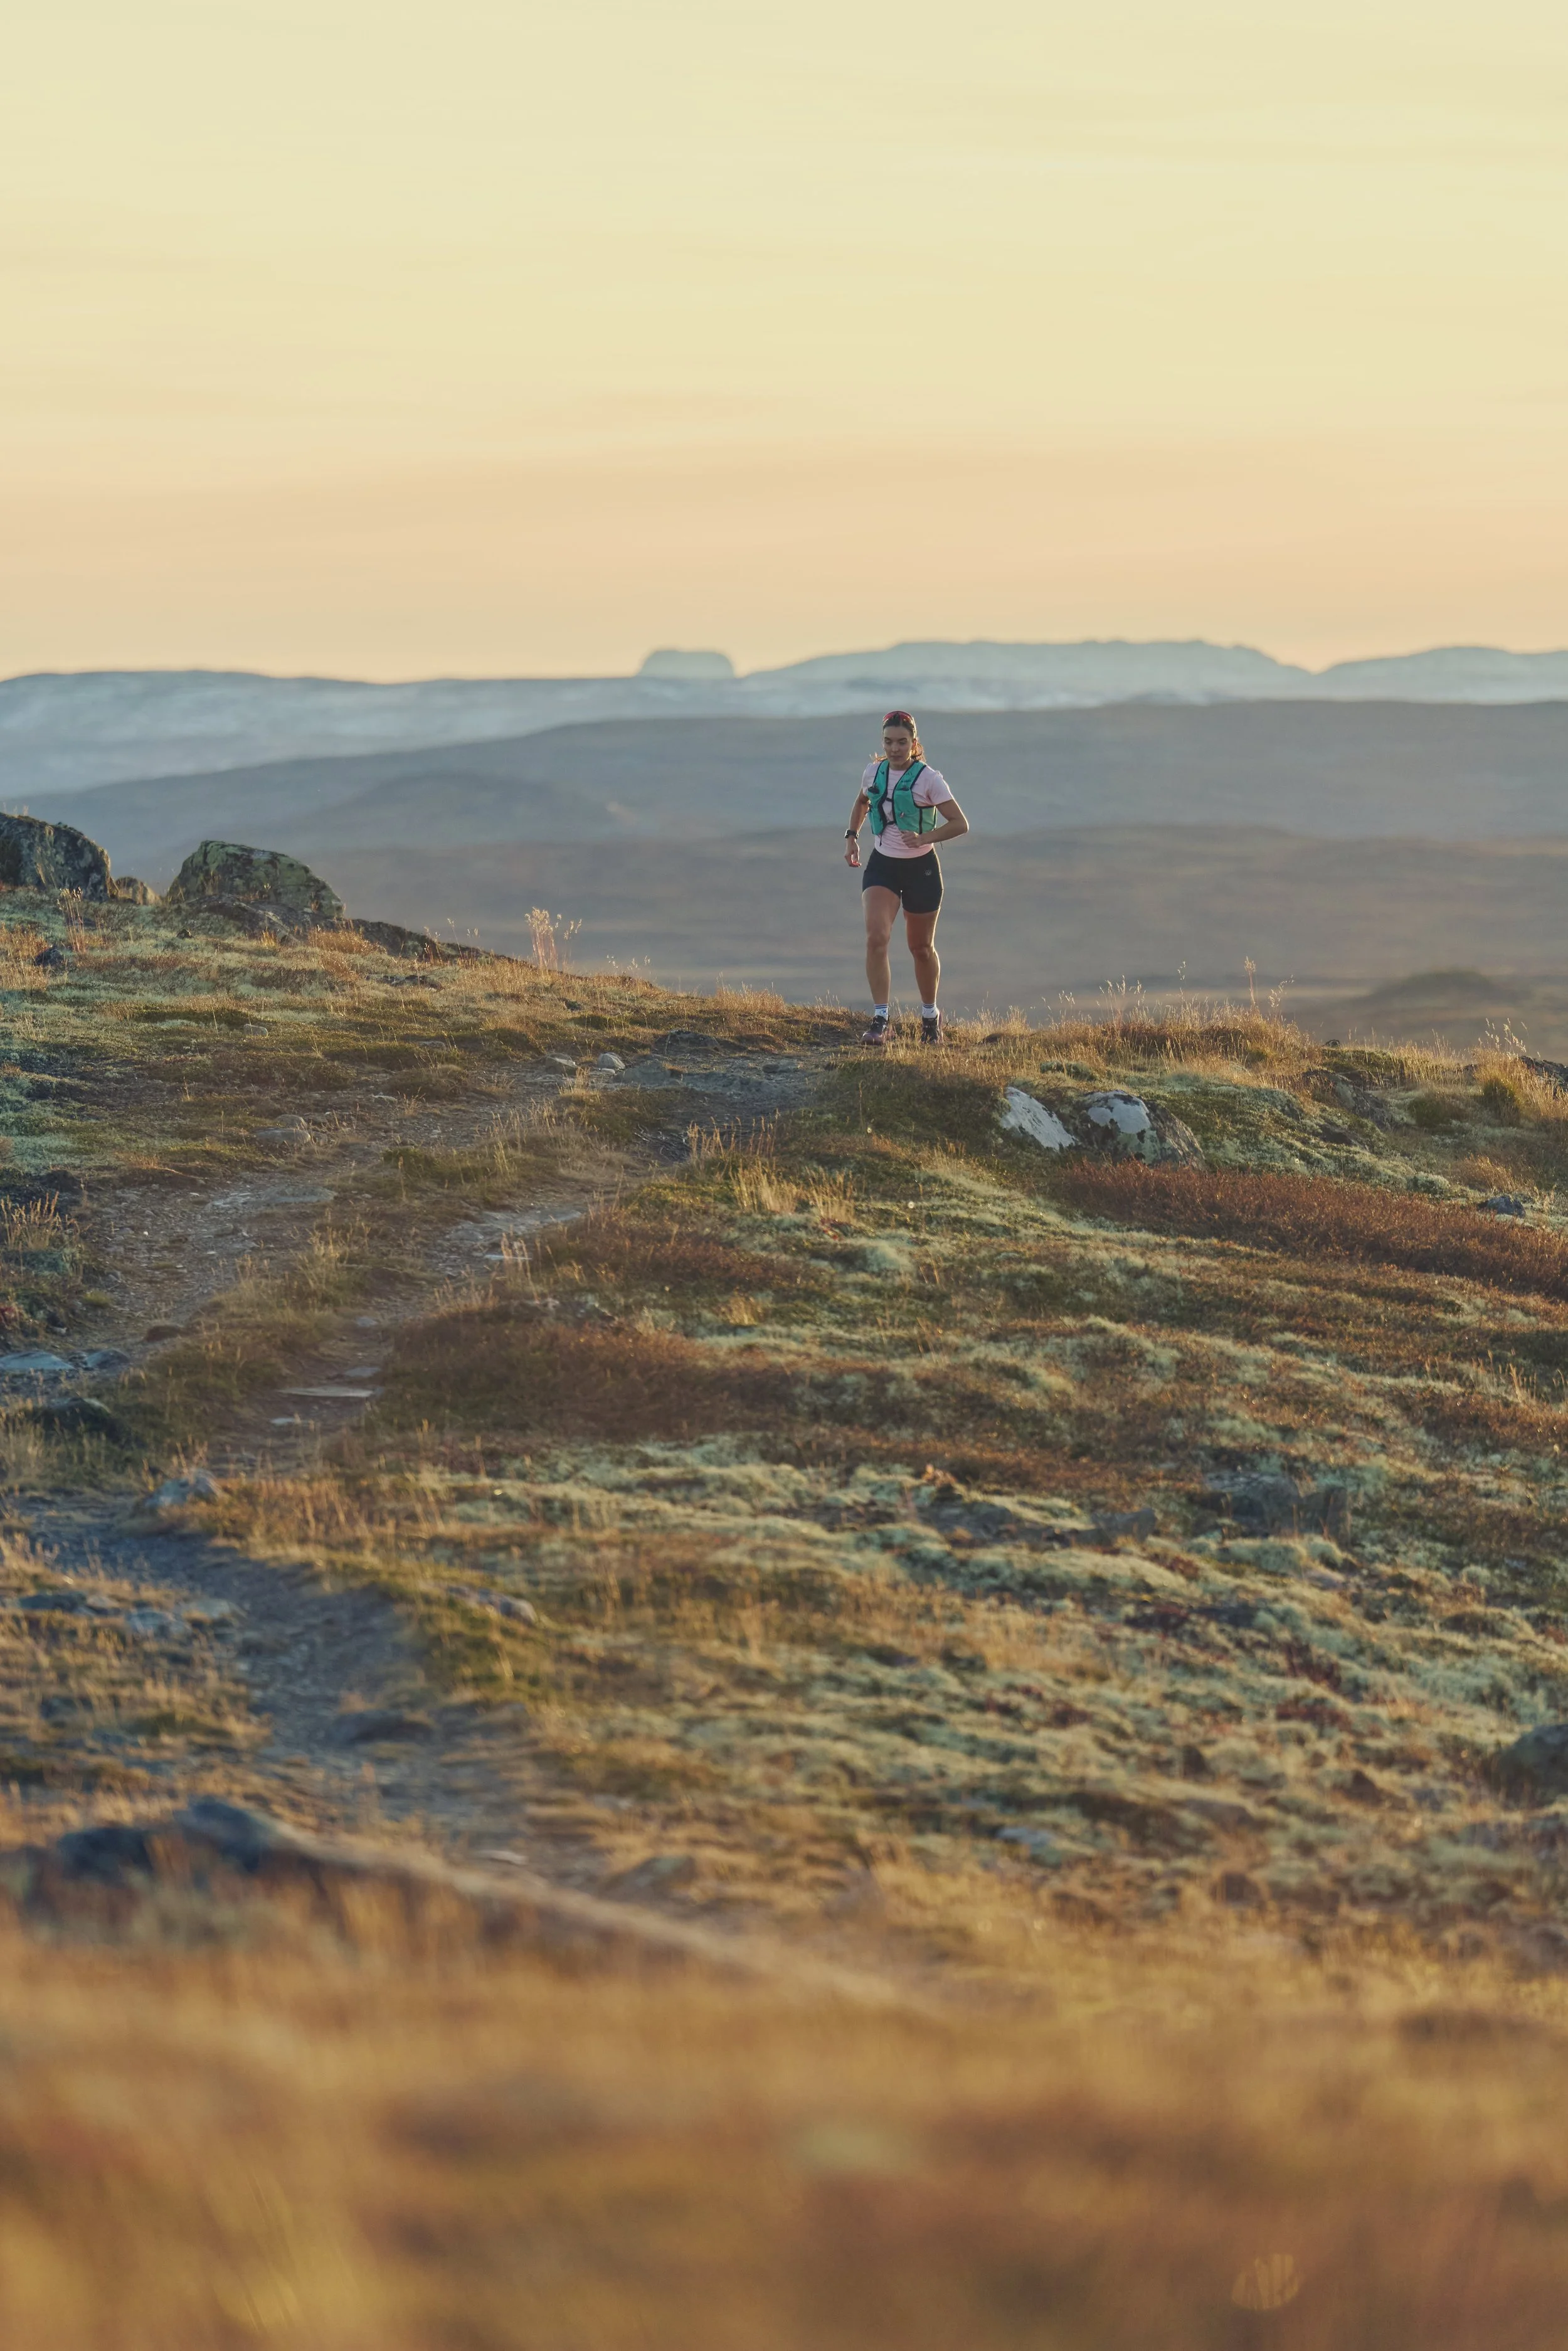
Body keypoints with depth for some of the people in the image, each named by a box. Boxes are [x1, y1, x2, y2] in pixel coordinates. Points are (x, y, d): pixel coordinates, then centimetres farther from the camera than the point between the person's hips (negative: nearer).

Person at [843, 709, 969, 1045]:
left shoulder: (928, 779, -12)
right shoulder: (874, 772, 0)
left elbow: (960, 824, -13)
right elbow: (861, 803, 24)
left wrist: (923, 838, -26)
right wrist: (851, 835, 11)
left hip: (921, 868, -2)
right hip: (882, 865, 2)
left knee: (922, 948, 11)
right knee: (876, 937, -19)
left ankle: (930, 1016, 35)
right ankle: (881, 1020, -20)